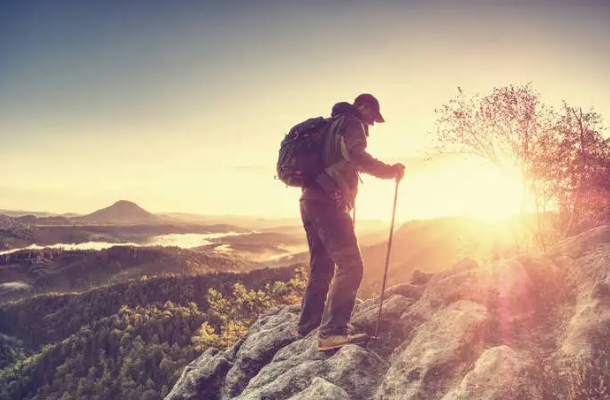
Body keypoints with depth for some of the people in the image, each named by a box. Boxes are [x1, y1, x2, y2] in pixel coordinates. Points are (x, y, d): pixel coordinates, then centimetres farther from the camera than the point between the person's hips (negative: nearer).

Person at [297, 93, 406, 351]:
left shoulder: (332, 125, 28)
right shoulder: (352, 123, 0)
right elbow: (355, 156, -19)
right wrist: (389, 170, -12)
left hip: (311, 201, 10)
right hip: (328, 203, -10)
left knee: (321, 268, 18)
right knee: (350, 265, -15)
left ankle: (307, 326, 26)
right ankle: (332, 330, -22)